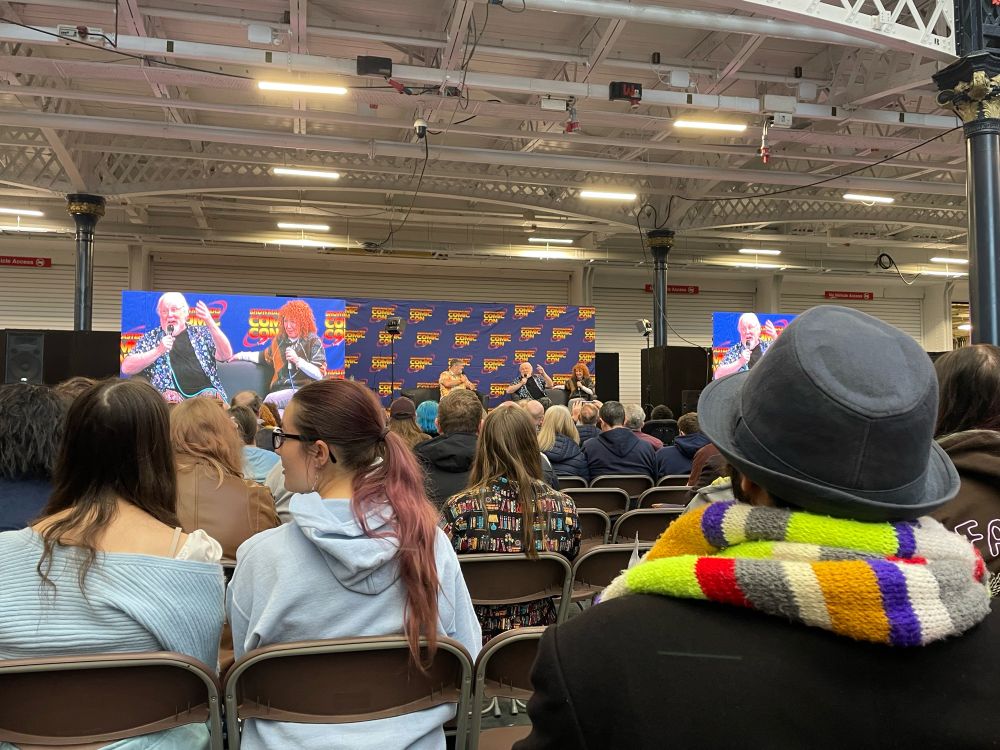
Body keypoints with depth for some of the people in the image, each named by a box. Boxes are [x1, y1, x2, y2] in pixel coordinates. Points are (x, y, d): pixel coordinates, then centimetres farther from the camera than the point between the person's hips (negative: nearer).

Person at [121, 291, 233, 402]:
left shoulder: (201, 333, 16)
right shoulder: (150, 337, 16)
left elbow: (226, 356, 0)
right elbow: (126, 368, 5)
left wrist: (210, 323, -11)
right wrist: (158, 351, -7)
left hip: (205, 390, 1)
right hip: (171, 393, 0)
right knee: (170, 396, -33)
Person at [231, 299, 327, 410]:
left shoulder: (313, 341, 0)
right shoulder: (279, 340, 17)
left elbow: (320, 375, -9)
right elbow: (265, 357, 37)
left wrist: (297, 360, -16)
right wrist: (242, 355, 34)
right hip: (279, 390, 4)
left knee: (270, 400, -28)